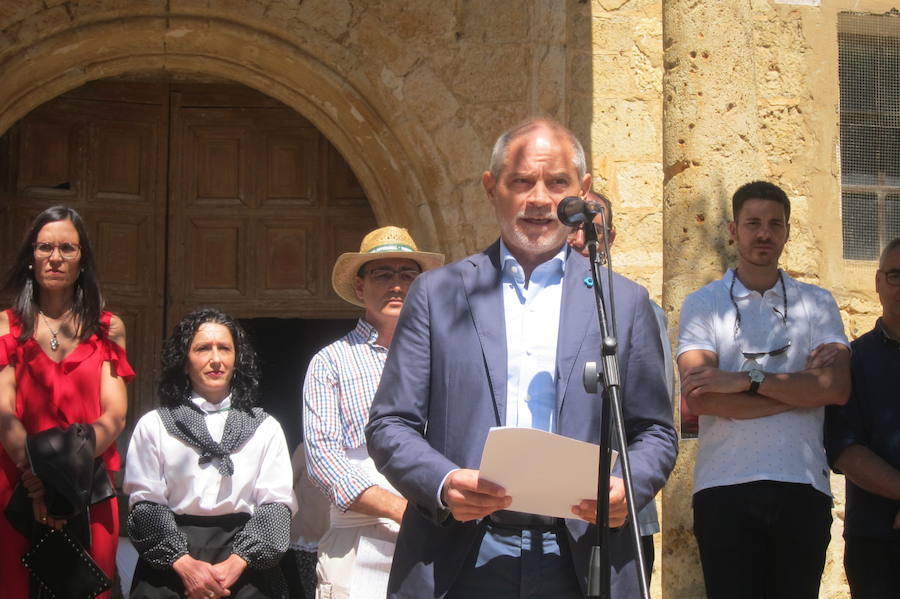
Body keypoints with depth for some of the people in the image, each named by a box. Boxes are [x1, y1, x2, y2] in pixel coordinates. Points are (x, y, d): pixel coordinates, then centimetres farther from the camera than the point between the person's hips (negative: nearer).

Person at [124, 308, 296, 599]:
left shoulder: (265, 428, 13)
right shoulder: (153, 426, 11)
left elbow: (277, 504, 4)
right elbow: (145, 504, 2)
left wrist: (236, 563, -9)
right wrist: (184, 563, -11)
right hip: (168, 560, 0)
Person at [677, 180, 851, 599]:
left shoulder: (817, 303, 12)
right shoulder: (702, 305, 7)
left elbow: (838, 388, -4)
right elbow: (699, 400, -8)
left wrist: (746, 381, -12)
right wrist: (800, 388, -5)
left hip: (803, 486, 2)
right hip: (725, 487, -2)